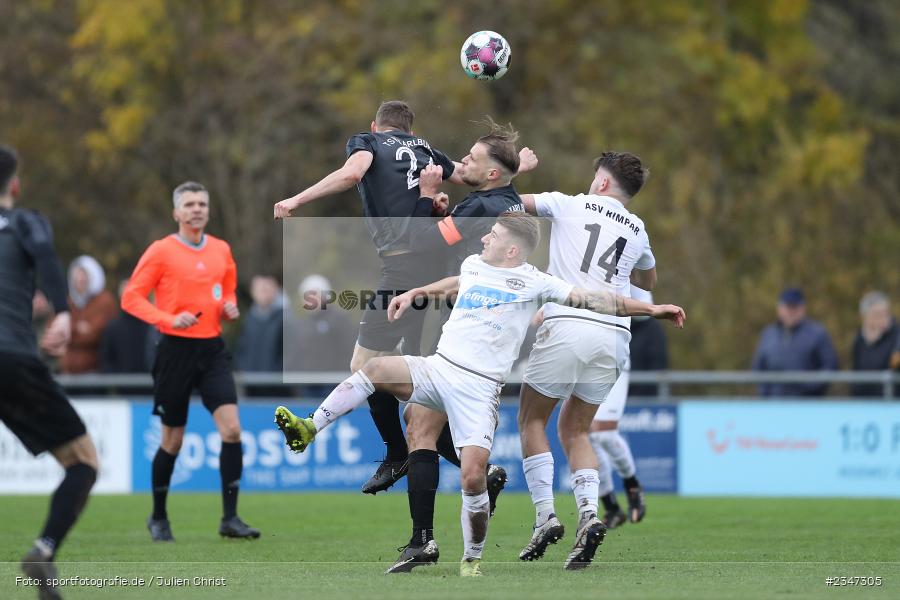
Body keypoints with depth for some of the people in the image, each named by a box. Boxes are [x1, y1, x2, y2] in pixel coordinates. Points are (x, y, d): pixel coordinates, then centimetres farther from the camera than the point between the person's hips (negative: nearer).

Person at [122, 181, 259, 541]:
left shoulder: (221, 250, 10)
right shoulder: (162, 251, -5)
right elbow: (131, 297, -6)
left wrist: (230, 307, 3)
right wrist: (169, 319, -19)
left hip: (212, 349, 4)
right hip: (176, 349, -4)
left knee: (231, 428, -12)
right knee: (172, 440, 4)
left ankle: (230, 518, -9)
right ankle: (158, 518, 22)